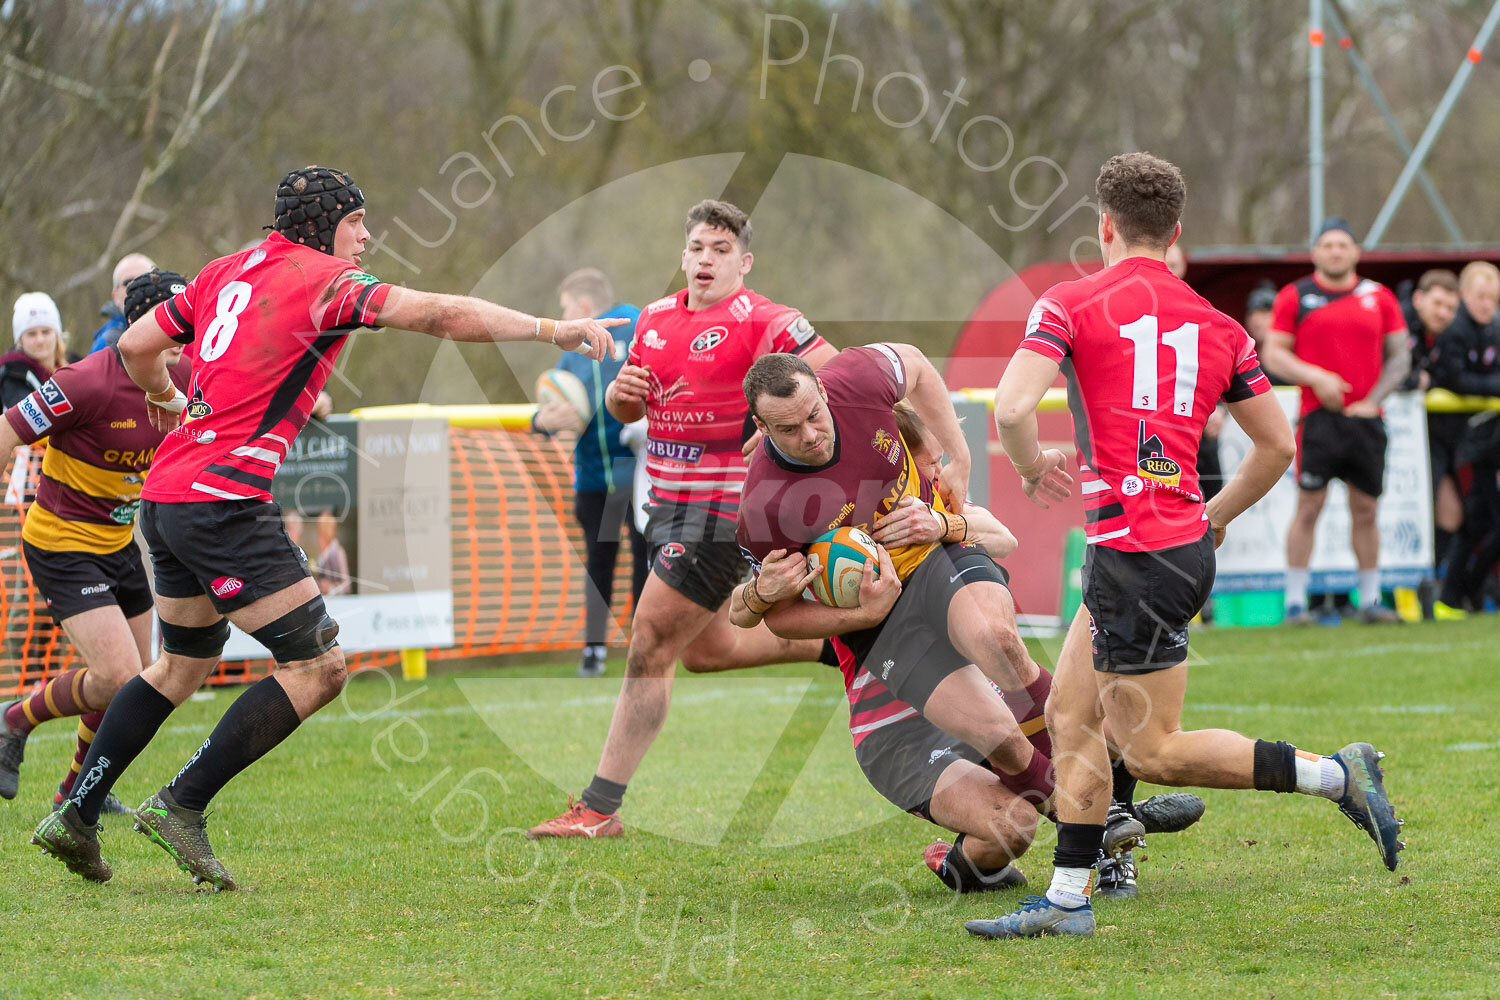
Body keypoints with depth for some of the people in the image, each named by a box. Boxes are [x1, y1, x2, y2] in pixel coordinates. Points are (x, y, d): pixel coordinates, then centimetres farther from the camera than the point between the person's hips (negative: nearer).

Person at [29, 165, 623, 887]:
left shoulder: (227, 271, 17)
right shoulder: (325, 279, -5)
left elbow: (135, 347, 23)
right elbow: (439, 314, -15)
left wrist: (169, 402, 42)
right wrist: (551, 330, -15)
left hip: (163, 496, 9)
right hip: (225, 497, -9)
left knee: (181, 667, 23)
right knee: (317, 667, -6)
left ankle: (75, 816, 22)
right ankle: (181, 807, -7)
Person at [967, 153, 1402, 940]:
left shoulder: (1071, 304, -6)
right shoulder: (1215, 325, 10)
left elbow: (1011, 407, -19)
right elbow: (1278, 444, 13)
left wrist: (1033, 470, 1)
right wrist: (1215, 517, 27)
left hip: (1135, 551, -8)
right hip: (1185, 539, 8)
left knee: (1153, 752, -1)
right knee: (1070, 715, 15)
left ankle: (1334, 774, -7)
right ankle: (1066, 899, 15)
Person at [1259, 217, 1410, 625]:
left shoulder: (1379, 297, 10)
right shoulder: (1295, 297, 3)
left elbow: (1399, 355, 12)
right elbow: (1274, 354, 2)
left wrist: (1373, 399, 0)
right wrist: (1315, 377, -13)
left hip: (1366, 418, 3)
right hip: (1318, 418, -3)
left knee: (1366, 510, 6)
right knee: (1309, 506, -6)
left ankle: (1370, 600, 14)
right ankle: (1295, 602, -1)